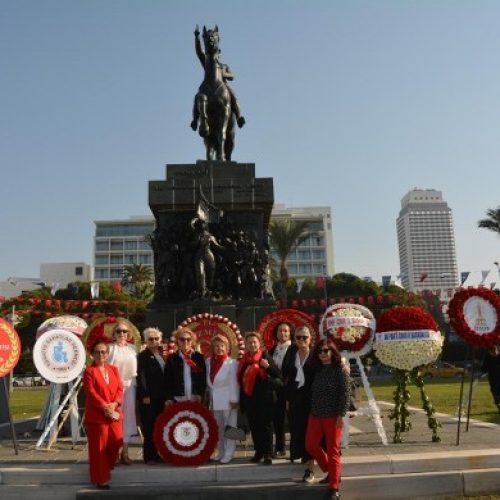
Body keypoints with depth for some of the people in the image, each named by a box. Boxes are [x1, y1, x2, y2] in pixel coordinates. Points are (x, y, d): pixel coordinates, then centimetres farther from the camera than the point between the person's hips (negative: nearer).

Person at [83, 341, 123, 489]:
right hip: (97, 415, -5)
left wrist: (114, 404, -11)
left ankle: (107, 467, 32)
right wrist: (104, 407, -18)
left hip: (114, 413, 5)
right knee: (99, 447, 0)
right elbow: (91, 393, -12)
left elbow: (120, 389, 6)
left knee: (116, 442, 6)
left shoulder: (114, 369, 11)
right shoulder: (89, 371, -5)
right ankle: (101, 478, 9)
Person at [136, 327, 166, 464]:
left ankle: (157, 454, 19)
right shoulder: (143, 355, -5)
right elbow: (141, 376, -11)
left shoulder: (161, 354, 14)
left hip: (160, 396, 6)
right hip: (149, 397, -6)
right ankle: (149, 456, 7)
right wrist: (145, 395, -18)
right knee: (149, 428, -1)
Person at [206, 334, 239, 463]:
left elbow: (234, 382, -12)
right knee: (218, 428, 13)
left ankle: (229, 453, 7)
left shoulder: (232, 363, -10)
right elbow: (208, 381, 10)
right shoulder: (208, 362, 5)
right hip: (214, 400, 5)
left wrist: (234, 399, -14)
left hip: (228, 399, -5)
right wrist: (210, 394, 5)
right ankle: (221, 452, 23)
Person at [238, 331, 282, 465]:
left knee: (266, 425, -1)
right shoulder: (244, 360, 8)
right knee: (254, 426, 9)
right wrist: (241, 399, 14)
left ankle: (268, 454, 5)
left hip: (265, 398, -5)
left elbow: (278, 375, -9)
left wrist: (268, 366, -27)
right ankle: (259, 451, 21)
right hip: (249, 399, 5)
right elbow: (241, 380, 14)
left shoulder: (265, 356, -5)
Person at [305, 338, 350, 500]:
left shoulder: (340, 370, -7)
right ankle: (331, 472, 28)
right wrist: (312, 411, 11)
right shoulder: (318, 370, 11)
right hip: (315, 415, 6)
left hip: (333, 416, -6)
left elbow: (345, 394, -12)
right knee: (311, 446, 6)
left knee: (333, 451, 0)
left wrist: (341, 415, -17)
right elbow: (313, 392, 13)